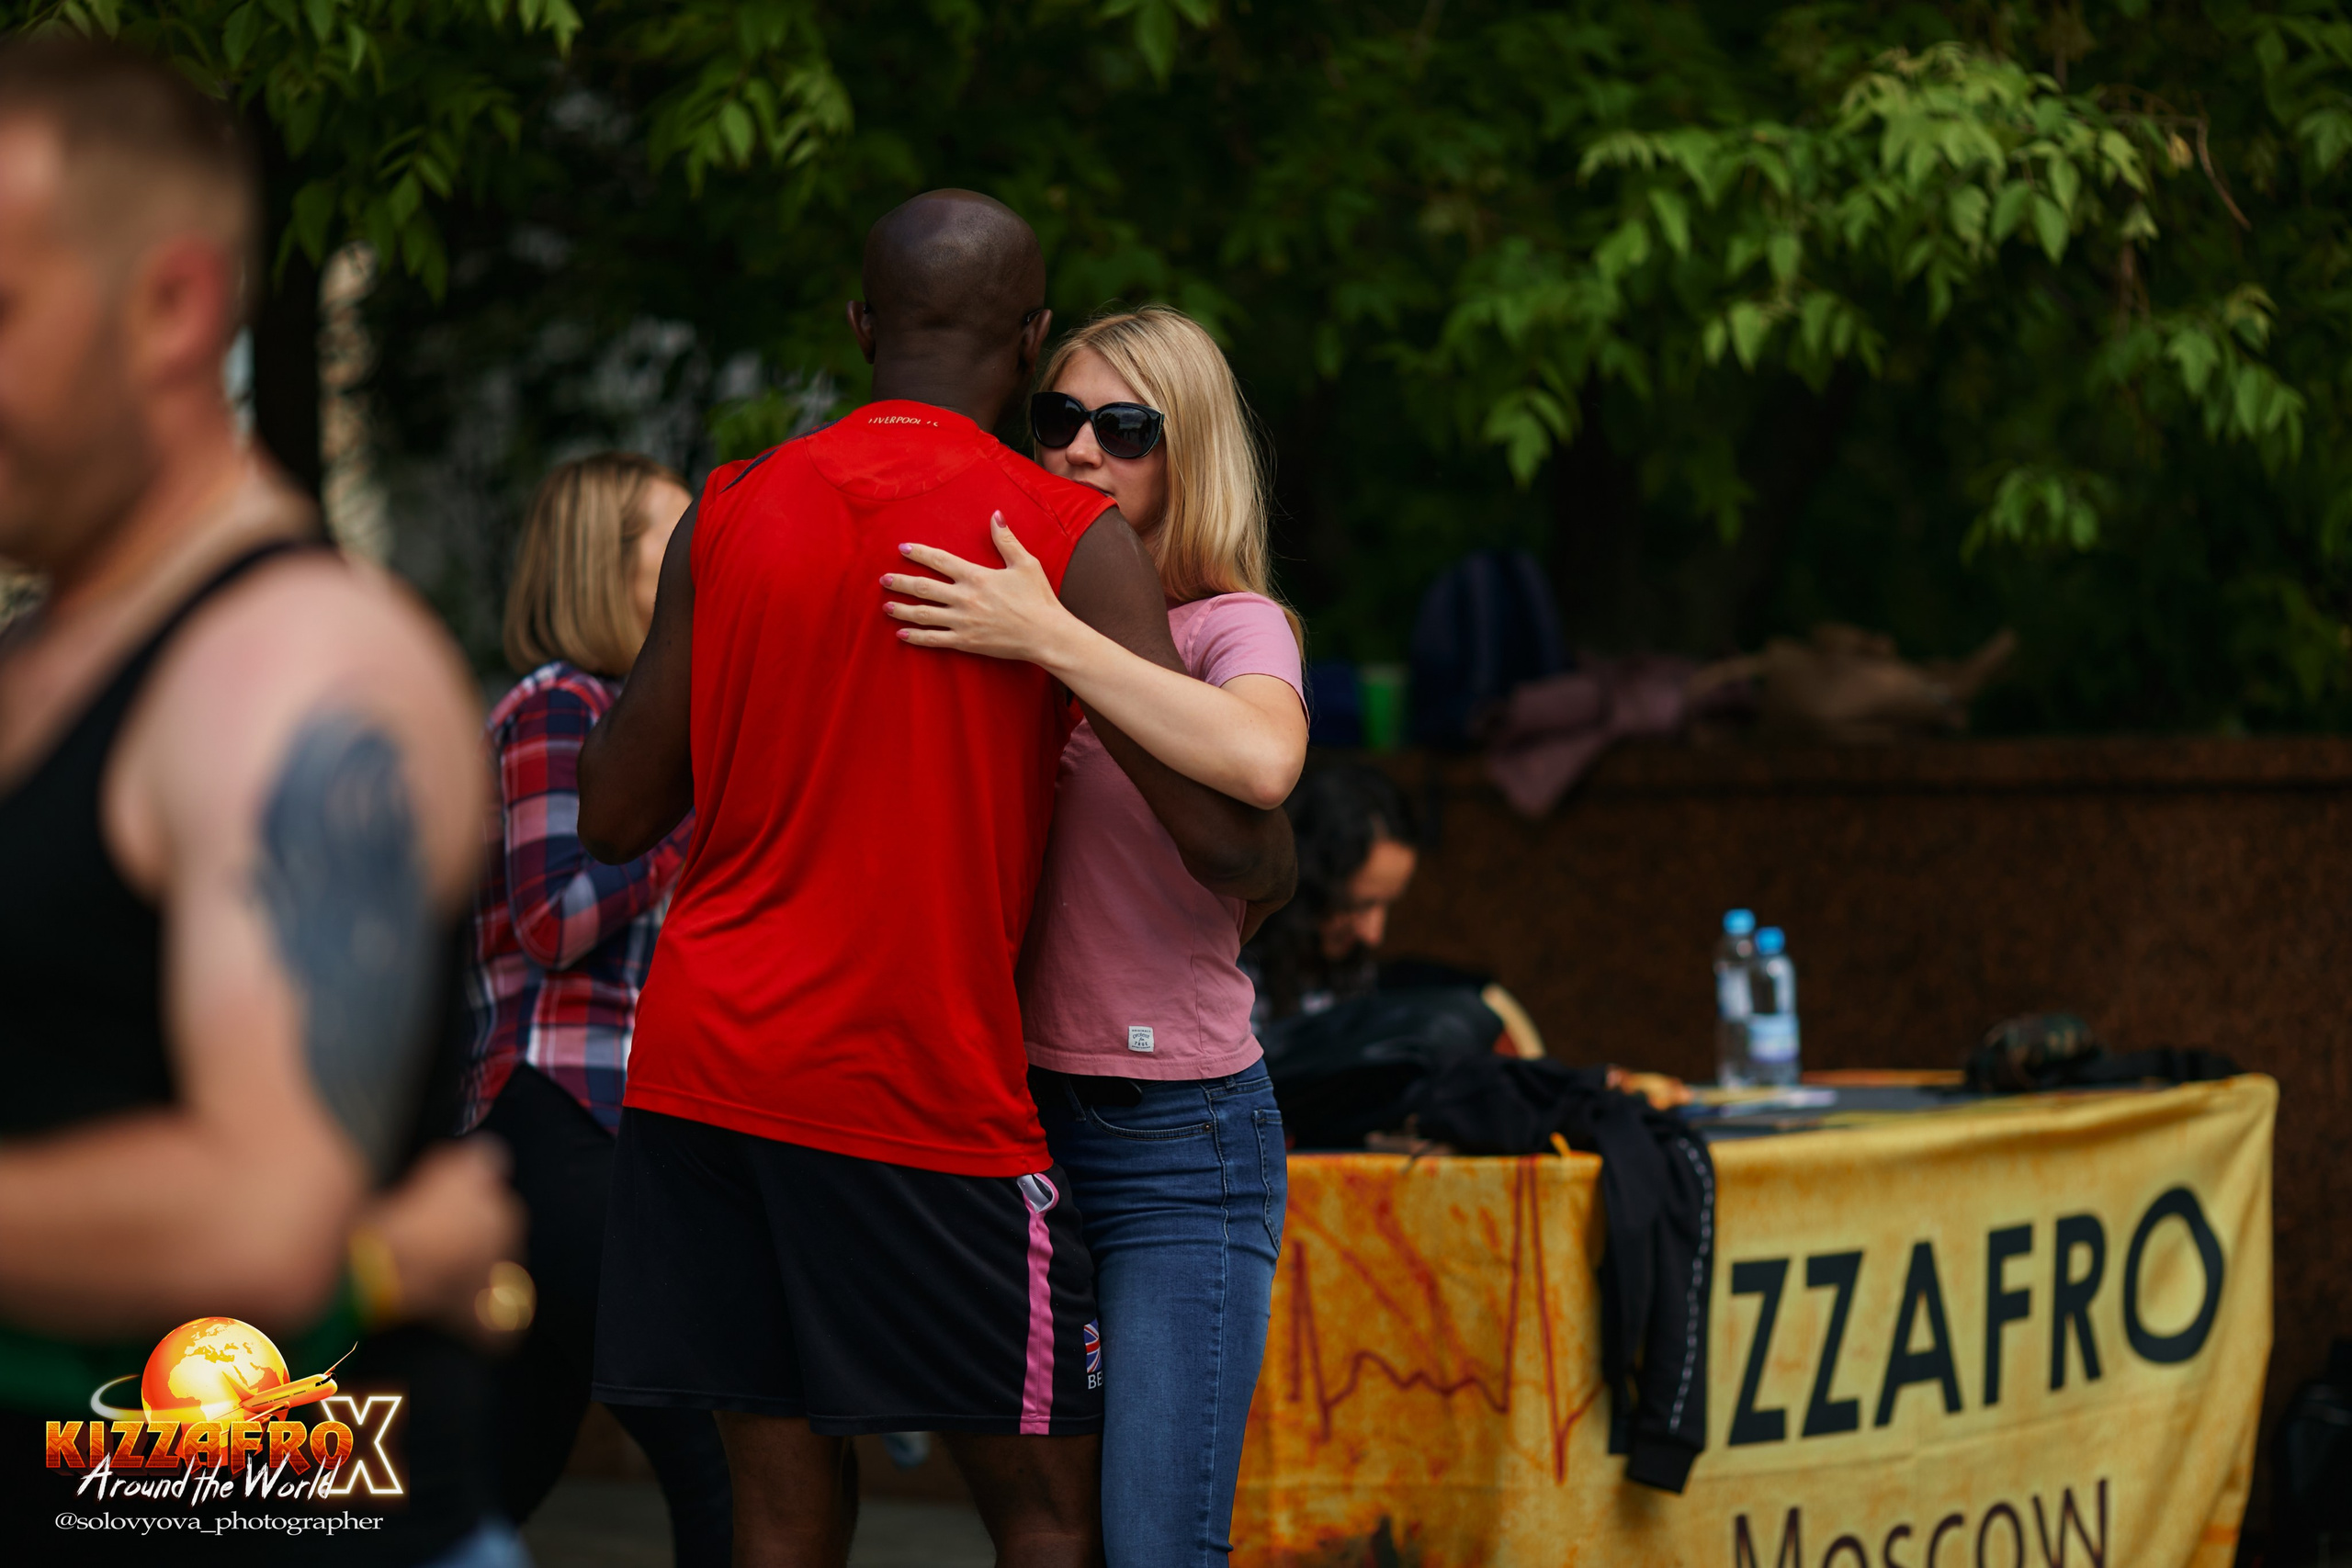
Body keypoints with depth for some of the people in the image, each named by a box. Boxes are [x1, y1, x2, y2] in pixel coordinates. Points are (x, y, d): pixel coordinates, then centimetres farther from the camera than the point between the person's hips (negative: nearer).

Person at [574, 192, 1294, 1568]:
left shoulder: (730, 515, 7)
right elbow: (1227, 841, -11)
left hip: (705, 1066, 5)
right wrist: (1272, 863, 12)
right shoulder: (1073, 539, -5)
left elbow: (615, 821, 10)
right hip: (918, 1094, -4)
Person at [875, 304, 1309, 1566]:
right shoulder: (994, 614, 10)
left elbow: (1263, 762, -29)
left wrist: (1051, 641, -28)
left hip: (1179, 1140, -5)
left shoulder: (1228, 627, -6)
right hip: (1020, 1111, 5)